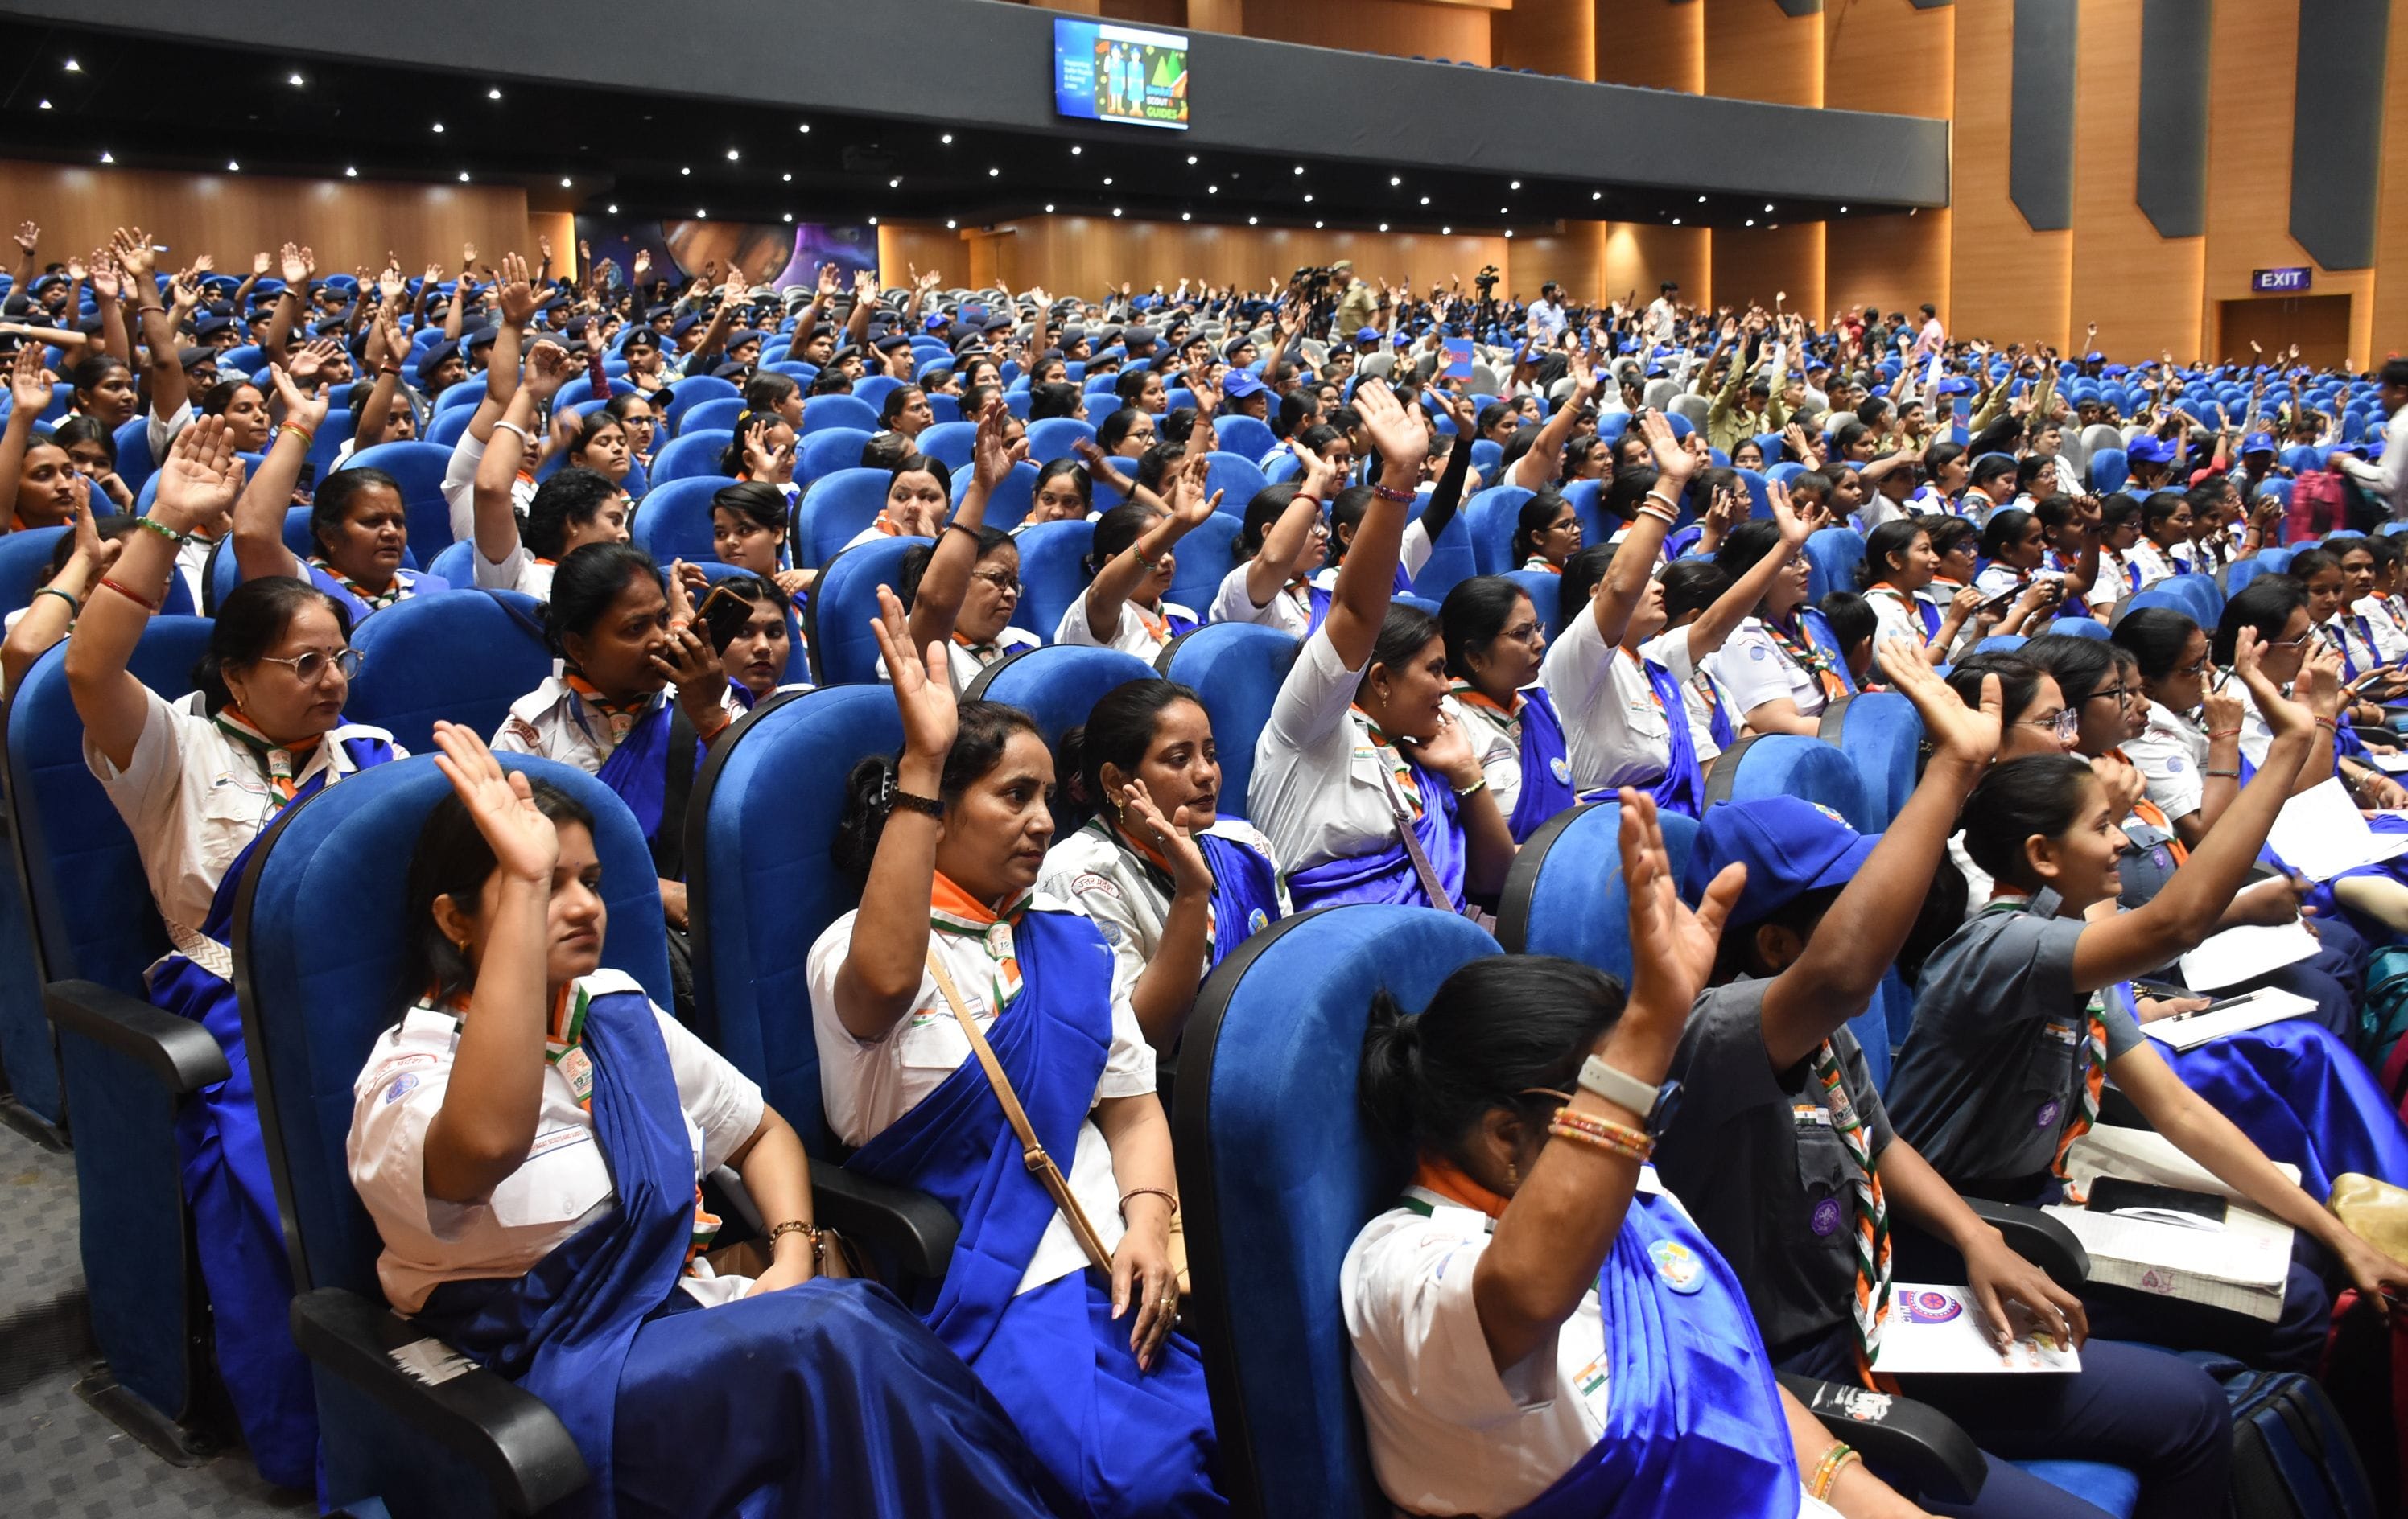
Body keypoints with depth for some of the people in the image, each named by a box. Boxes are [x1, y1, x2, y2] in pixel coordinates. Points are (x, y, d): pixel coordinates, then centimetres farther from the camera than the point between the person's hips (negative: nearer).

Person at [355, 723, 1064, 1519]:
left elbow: (764, 1131, 22)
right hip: (558, 1371, -5)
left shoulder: (618, 1013, 11)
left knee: (858, 1310, -28)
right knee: (833, 1337, -30)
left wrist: (793, 1258, 1)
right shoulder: (409, 1070, -8)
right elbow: (488, 1141, -35)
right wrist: (526, 883, -36)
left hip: (691, 1318, 6)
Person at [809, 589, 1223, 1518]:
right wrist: (920, 761, -31)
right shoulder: (859, 946, -5)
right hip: (986, 1278, -5)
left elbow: (1133, 1104, 13)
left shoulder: (1068, 936, 14)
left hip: (1111, 1254, 6)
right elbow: (884, 983, -31)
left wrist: (1149, 1226, -6)